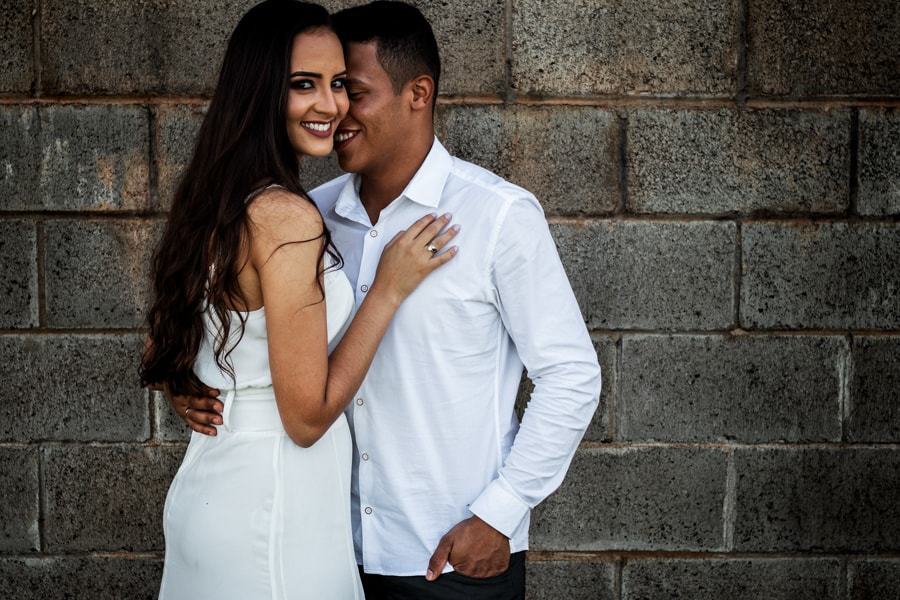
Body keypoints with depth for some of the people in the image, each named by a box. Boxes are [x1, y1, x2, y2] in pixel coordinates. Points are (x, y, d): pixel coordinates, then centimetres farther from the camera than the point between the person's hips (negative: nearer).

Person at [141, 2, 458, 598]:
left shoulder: (213, 204, 5)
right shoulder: (287, 215, -22)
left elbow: (160, 361, 12)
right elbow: (308, 416, -20)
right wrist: (389, 289, -15)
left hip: (209, 487, 9)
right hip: (274, 507, -9)